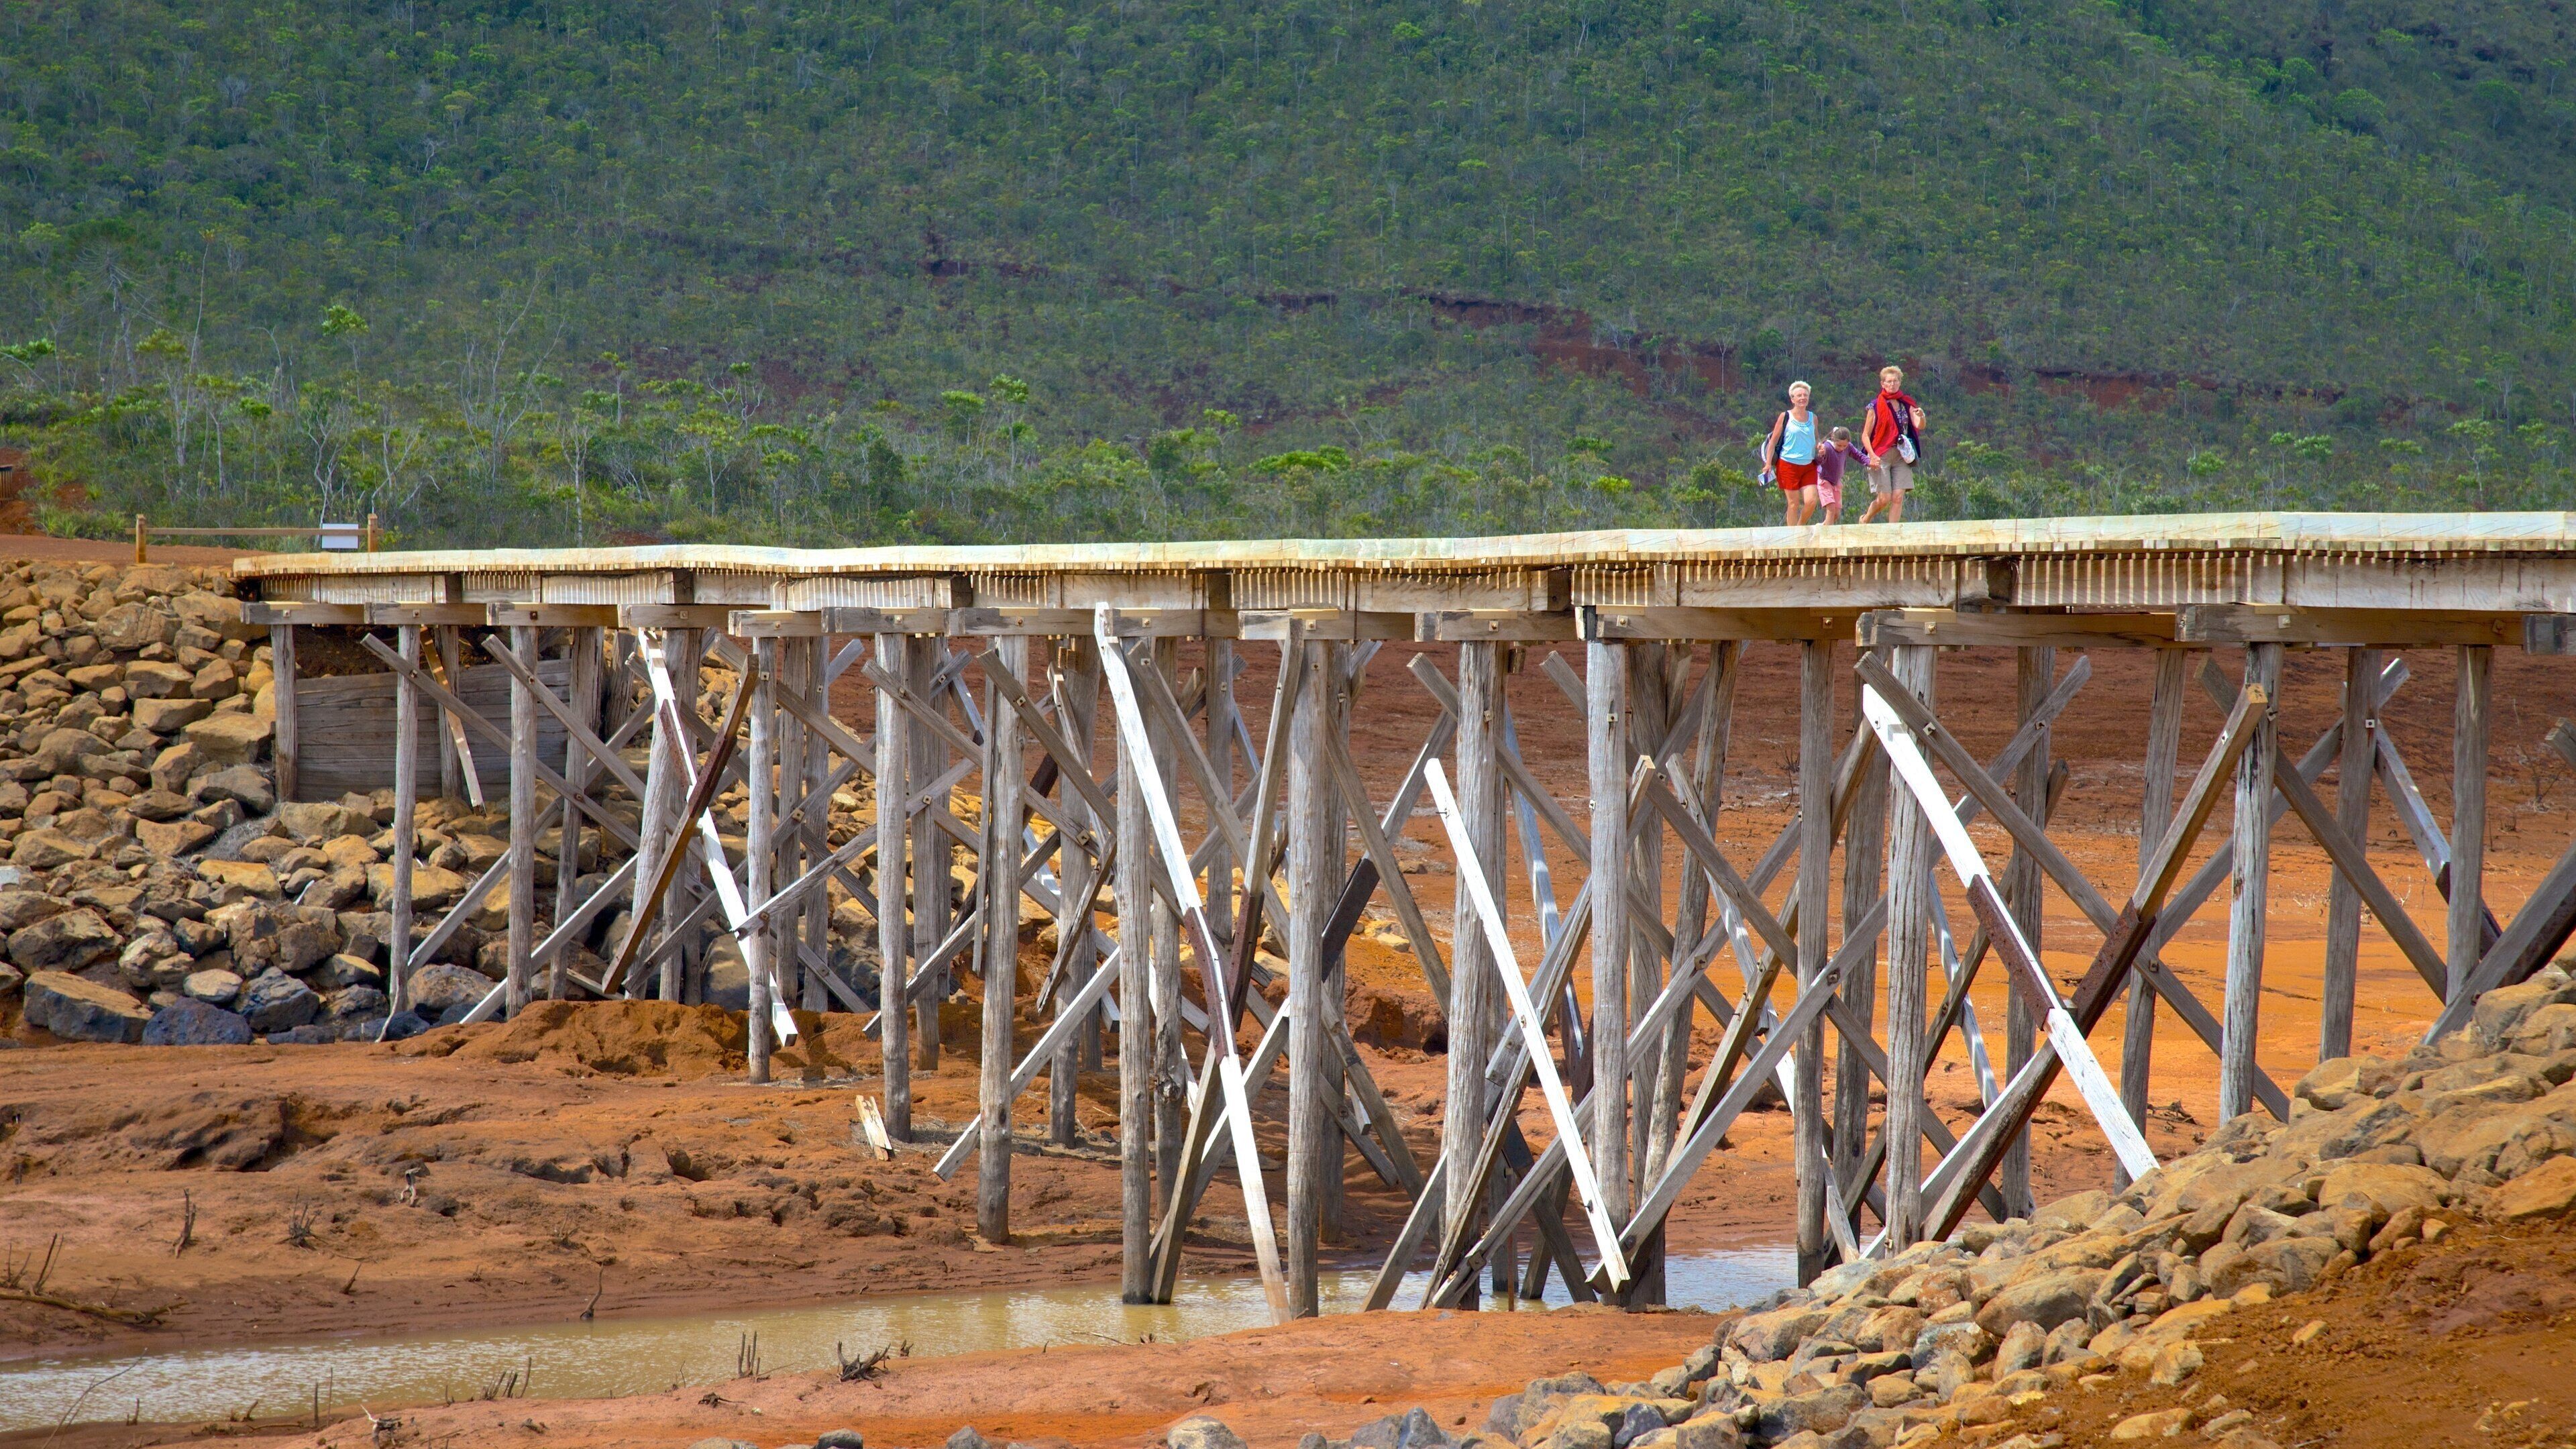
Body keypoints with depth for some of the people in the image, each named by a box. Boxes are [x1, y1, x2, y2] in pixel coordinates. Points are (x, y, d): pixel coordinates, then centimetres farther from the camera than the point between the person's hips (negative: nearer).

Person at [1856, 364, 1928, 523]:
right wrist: (1872, 456, -15)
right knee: (1884, 498, -7)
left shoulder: (1906, 405, 9)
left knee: (1898, 497, -5)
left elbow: (1919, 426, -4)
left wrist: (1921, 417, -27)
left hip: (1901, 456, 3)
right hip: (1881, 456, -3)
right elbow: (1865, 435, -1)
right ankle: (1865, 519, 21)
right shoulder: (1876, 406, -1)